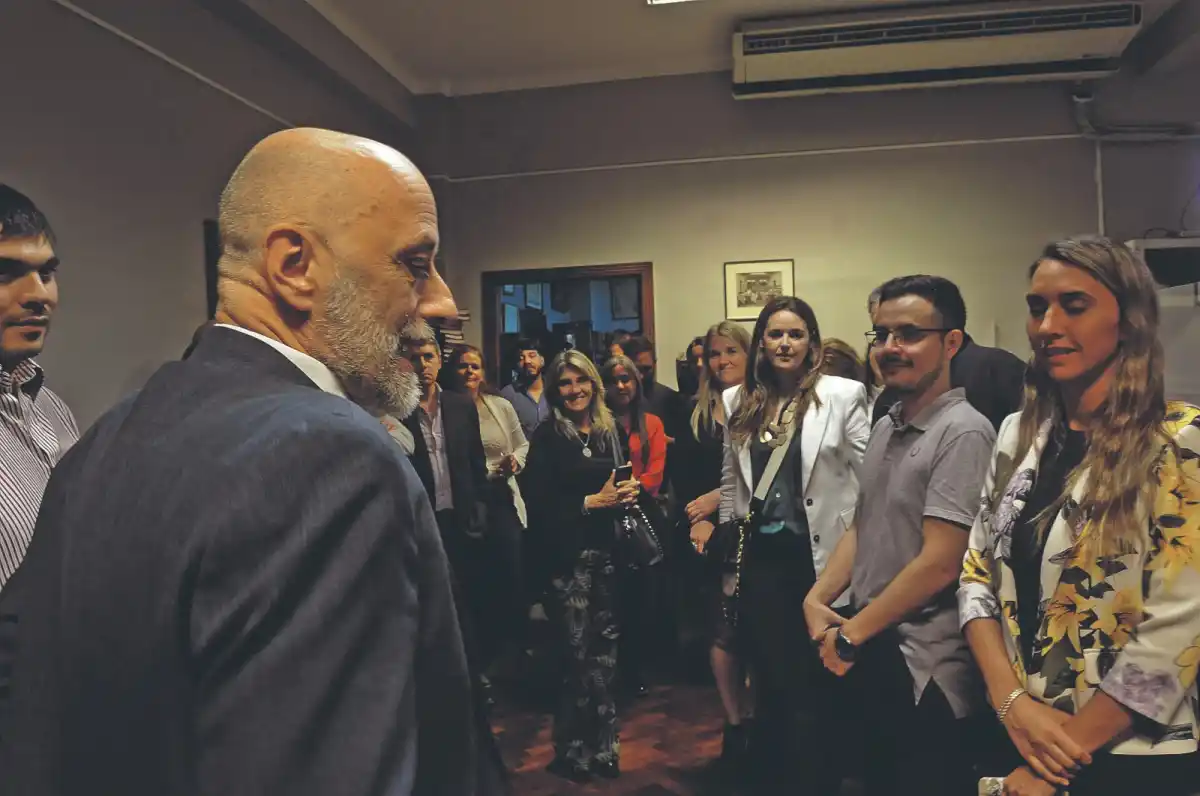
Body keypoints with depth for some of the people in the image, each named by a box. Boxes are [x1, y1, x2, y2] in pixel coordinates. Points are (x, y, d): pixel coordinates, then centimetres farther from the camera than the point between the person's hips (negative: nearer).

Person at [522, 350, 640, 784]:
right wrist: (591, 502, -15)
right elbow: (538, 504, -11)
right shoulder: (547, 437, -5)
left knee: (606, 649, 9)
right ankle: (574, 749, 19)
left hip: (611, 551, 4)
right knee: (578, 654, 1)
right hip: (570, 556, -4)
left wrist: (631, 491, -2)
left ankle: (603, 744, 24)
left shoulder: (613, 430, 10)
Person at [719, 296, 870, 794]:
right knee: (770, 681, 14)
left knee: (814, 684, 8)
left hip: (821, 556, -3)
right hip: (760, 558, 4)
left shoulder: (843, 394, -5)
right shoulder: (738, 401, 7)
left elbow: (869, 476, -6)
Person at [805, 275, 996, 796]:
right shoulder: (885, 427, 8)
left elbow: (939, 563, -21)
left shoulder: (962, 433, -17)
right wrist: (817, 601, -1)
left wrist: (852, 632, -13)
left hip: (923, 668, -7)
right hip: (867, 653, 8)